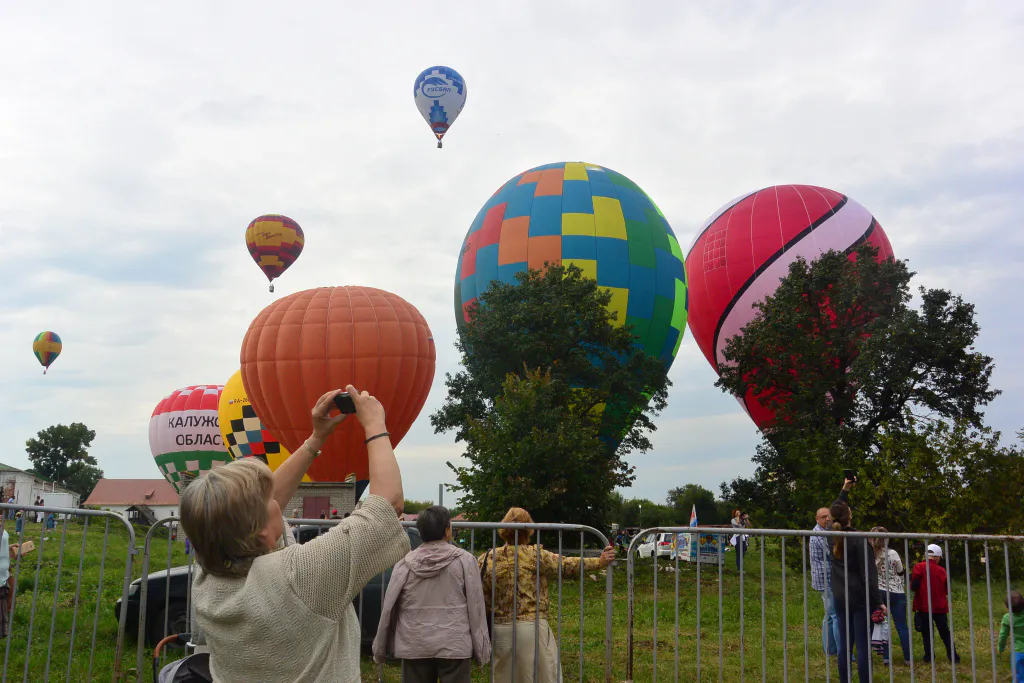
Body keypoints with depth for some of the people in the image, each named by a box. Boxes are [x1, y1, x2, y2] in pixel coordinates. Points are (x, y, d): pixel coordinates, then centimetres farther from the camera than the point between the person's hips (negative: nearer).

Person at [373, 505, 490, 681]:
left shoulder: (406, 563, 0)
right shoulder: (464, 560, -5)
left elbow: (389, 608, 3)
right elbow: (475, 607, -4)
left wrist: (380, 647, 13)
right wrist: (481, 649, 3)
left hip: (415, 646, 2)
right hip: (454, 645, -2)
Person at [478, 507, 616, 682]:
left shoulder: (488, 559, 2)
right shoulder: (534, 555, -9)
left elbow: (483, 597, 3)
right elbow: (566, 565, -6)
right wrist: (599, 562, -1)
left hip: (500, 630, 4)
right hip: (532, 627, -4)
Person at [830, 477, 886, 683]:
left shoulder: (832, 537, 5)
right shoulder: (859, 540, -13)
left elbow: (835, 512, 25)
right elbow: (868, 575, -15)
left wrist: (845, 490, 28)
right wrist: (878, 602, -11)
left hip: (840, 598, 6)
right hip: (860, 598, -6)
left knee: (845, 644, 9)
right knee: (863, 646, -4)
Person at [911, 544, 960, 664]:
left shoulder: (919, 567, -8)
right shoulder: (941, 570, 1)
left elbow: (914, 586, -15)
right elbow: (947, 590, 7)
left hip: (924, 607, -2)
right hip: (940, 607, 2)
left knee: (926, 632, 5)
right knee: (945, 633, 11)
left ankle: (929, 656, 3)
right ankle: (953, 656, 9)